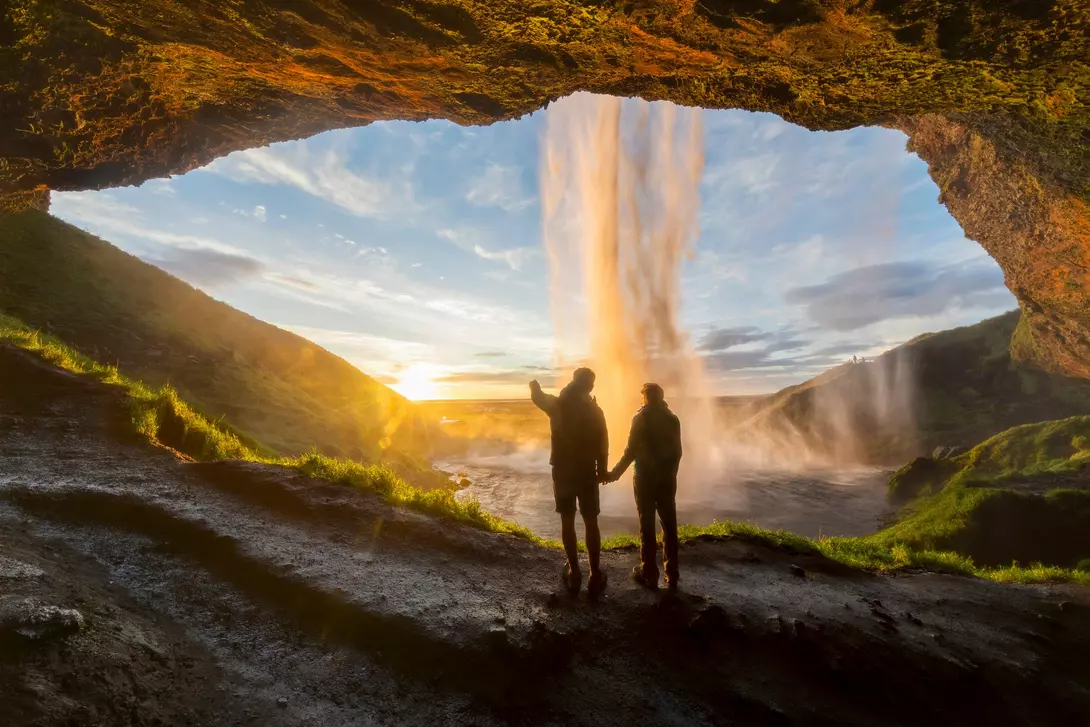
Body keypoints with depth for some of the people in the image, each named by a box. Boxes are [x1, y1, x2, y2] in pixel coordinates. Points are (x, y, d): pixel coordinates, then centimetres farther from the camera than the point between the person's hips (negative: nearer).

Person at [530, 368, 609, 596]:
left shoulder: (557, 405, -5)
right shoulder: (594, 410, -6)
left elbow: (538, 397, 15)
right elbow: (602, 444, -3)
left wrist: (535, 386, 38)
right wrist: (602, 471, 9)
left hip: (562, 472, 1)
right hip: (587, 473, 0)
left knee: (567, 522, 10)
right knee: (591, 523, 7)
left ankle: (574, 573, 14)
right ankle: (595, 576, 9)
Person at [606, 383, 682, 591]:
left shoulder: (641, 418, -10)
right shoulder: (673, 419, 4)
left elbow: (631, 451, -15)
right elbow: (677, 451, 8)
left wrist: (615, 473, -7)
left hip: (645, 479, -4)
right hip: (667, 479, 4)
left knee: (647, 528, 4)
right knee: (669, 527, 10)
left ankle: (649, 575, 9)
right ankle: (672, 576, 14)